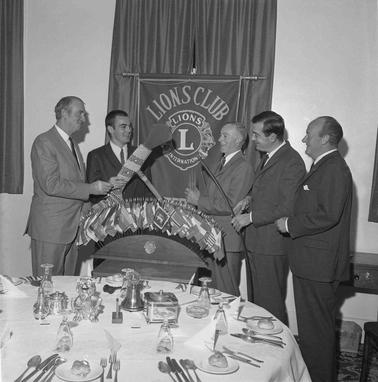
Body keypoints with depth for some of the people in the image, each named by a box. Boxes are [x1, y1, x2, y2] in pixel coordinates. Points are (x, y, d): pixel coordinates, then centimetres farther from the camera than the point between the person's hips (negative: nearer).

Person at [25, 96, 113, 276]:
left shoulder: (73, 145, 18)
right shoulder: (44, 142, -10)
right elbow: (51, 185, -20)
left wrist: (101, 187, 7)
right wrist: (90, 188, -19)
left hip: (71, 227, 8)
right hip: (50, 227, -8)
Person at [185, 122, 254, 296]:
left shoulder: (243, 168, -14)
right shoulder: (221, 163, 16)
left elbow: (231, 205, -20)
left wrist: (199, 200, -15)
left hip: (228, 240, -9)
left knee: (227, 293, 2)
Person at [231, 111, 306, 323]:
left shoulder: (292, 162, -19)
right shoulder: (268, 157, 12)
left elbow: (288, 208, -22)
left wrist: (251, 217, -18)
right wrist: (250, 198, 6)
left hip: (272, 245, -10)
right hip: (256, 241, 10)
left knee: (270, 302, 3)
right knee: (256, 298, 21)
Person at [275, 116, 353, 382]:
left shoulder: (334, 168, -17)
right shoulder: (323, 166, 16)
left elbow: (327, 215, -26)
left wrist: (290, 225, -15)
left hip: (319, 264, -10)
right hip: (311, 261, 10)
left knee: (317, 327, 2)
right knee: (312, 324, 20)